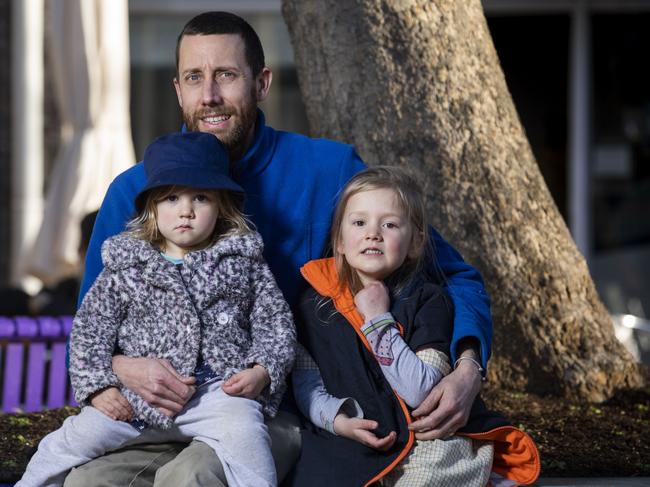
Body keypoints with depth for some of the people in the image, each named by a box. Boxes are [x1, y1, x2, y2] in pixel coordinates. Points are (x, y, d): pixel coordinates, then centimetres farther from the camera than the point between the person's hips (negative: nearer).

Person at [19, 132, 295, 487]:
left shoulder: (242, 260, 10)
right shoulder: (124, 265, 10)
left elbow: (275, 321, 11)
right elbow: (90, 328, 12)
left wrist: (262, 371, -5)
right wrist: (98, 387, -1)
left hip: (221, 389, -1)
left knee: (244, 432, -32)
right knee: (79, 435, -12)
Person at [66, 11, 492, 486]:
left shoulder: (328, 170, -2)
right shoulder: (135, 192, 3)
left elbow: (454, 276, 4)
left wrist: (469, 368, -16)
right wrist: (121, 367, -15)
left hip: (282, 412, -2)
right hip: (170, 409, 2)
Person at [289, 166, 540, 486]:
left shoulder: (428, 301, -3)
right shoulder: (317, 302, 6)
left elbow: (422, 391, -15)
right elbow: (306, 383, 4)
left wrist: (379, 321, -14)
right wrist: (338, 419, -16)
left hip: (424, 444, -2)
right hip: (350, 444, 2)